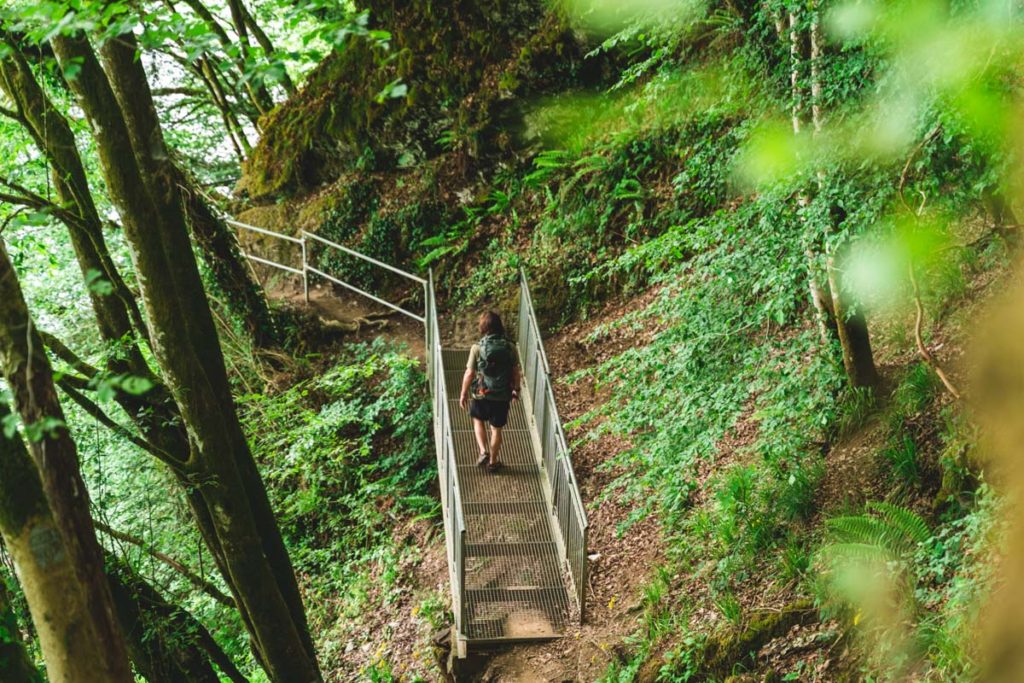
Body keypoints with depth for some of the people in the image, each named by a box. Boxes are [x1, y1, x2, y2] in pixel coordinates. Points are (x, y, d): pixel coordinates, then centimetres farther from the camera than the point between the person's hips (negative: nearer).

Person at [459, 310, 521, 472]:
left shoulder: (477, 348, -16)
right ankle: (493, 461, 30)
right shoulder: (510, 348, -10)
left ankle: (483, 452, 12)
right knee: (496, 428, 18)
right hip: (503, 396, 1)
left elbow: (469, 374, -11)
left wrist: (463, 393, 2)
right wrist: (516, 389, 16)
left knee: (478, 420, 26)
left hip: (481, 394, -1)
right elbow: (516, 372, -2)